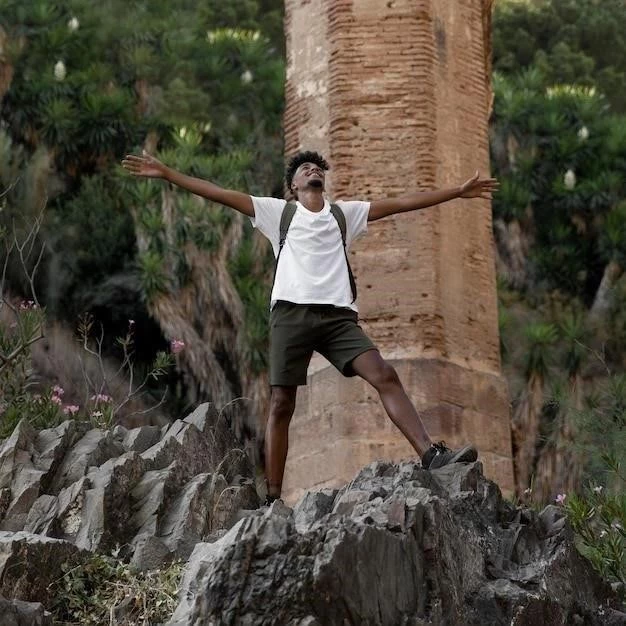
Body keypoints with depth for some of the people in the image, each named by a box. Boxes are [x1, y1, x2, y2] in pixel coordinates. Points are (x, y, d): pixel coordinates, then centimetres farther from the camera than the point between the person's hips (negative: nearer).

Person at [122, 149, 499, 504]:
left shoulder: (345, 213, 21)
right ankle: (273, 497, 0)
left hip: (338, 314, 2)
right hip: (292, 311, -1)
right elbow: (221, 194, 10)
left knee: (385, 376, -16)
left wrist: (458, 191, 18)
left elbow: (402, 203, 20)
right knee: (281, 404, -3)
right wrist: (166, 173, 4)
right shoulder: (279, 212, 15)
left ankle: (431, 455, -23)